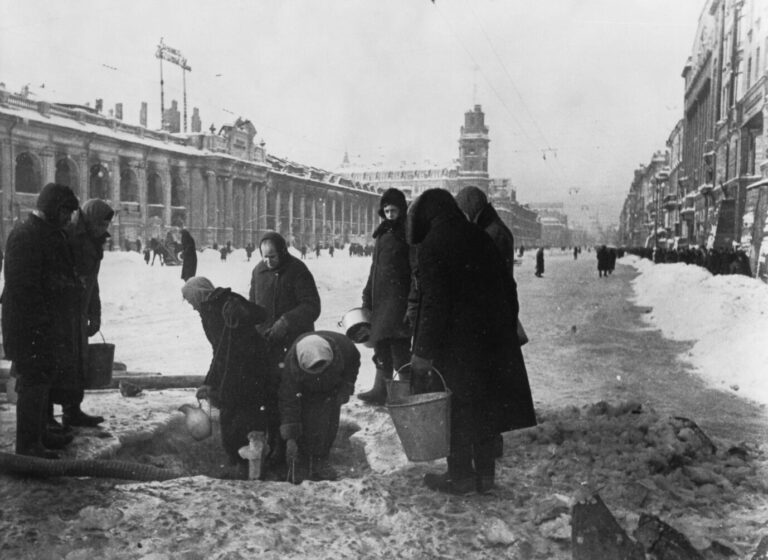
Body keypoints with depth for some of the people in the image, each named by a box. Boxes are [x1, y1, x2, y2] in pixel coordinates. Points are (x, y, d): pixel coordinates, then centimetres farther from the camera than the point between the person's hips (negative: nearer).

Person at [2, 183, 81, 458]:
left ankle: (39, 433, 31)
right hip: (32, 327, -10)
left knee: (43, 381, 18)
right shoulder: (25, 235, -17)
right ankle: (28, 446, 3)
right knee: (35, 382, -4)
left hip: (51, 327, 10)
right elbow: (23, 286, -23)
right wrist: (41, 319, -24)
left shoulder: (52, 234, 16)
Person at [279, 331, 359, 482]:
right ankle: (300, 461, -3)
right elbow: (288, 401, -32)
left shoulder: (342, 344, -36)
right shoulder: (292, 364, -39)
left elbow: (354, 360, -8)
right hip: (306, 392, -2)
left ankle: (320, 460, 5)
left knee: (330, 423, -8)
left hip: (332, 390, 2)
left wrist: (346, 387, -13)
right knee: (307, 424, -17)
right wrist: (290, 437, -33)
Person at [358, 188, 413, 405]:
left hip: (399, 297, -8)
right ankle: (380, 389, 17)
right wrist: (367, 297, 21)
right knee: (381, 344, 10)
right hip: (379, 296, 8)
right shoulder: (382, 233, 18)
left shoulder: (409, 233, -5)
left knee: (398, 346, -13)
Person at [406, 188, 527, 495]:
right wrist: (508, 328, 19)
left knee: (456, 408, 6)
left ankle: (461, 475, 14)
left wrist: (422, 356, -15)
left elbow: (434, 305, -19)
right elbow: (506, 289, 13)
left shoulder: (432, 247, -14)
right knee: (483, 404, 16)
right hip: (491, 339, 7)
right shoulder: (480, 239, 9)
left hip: (456, 343, -7)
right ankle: (485, 472, 25)